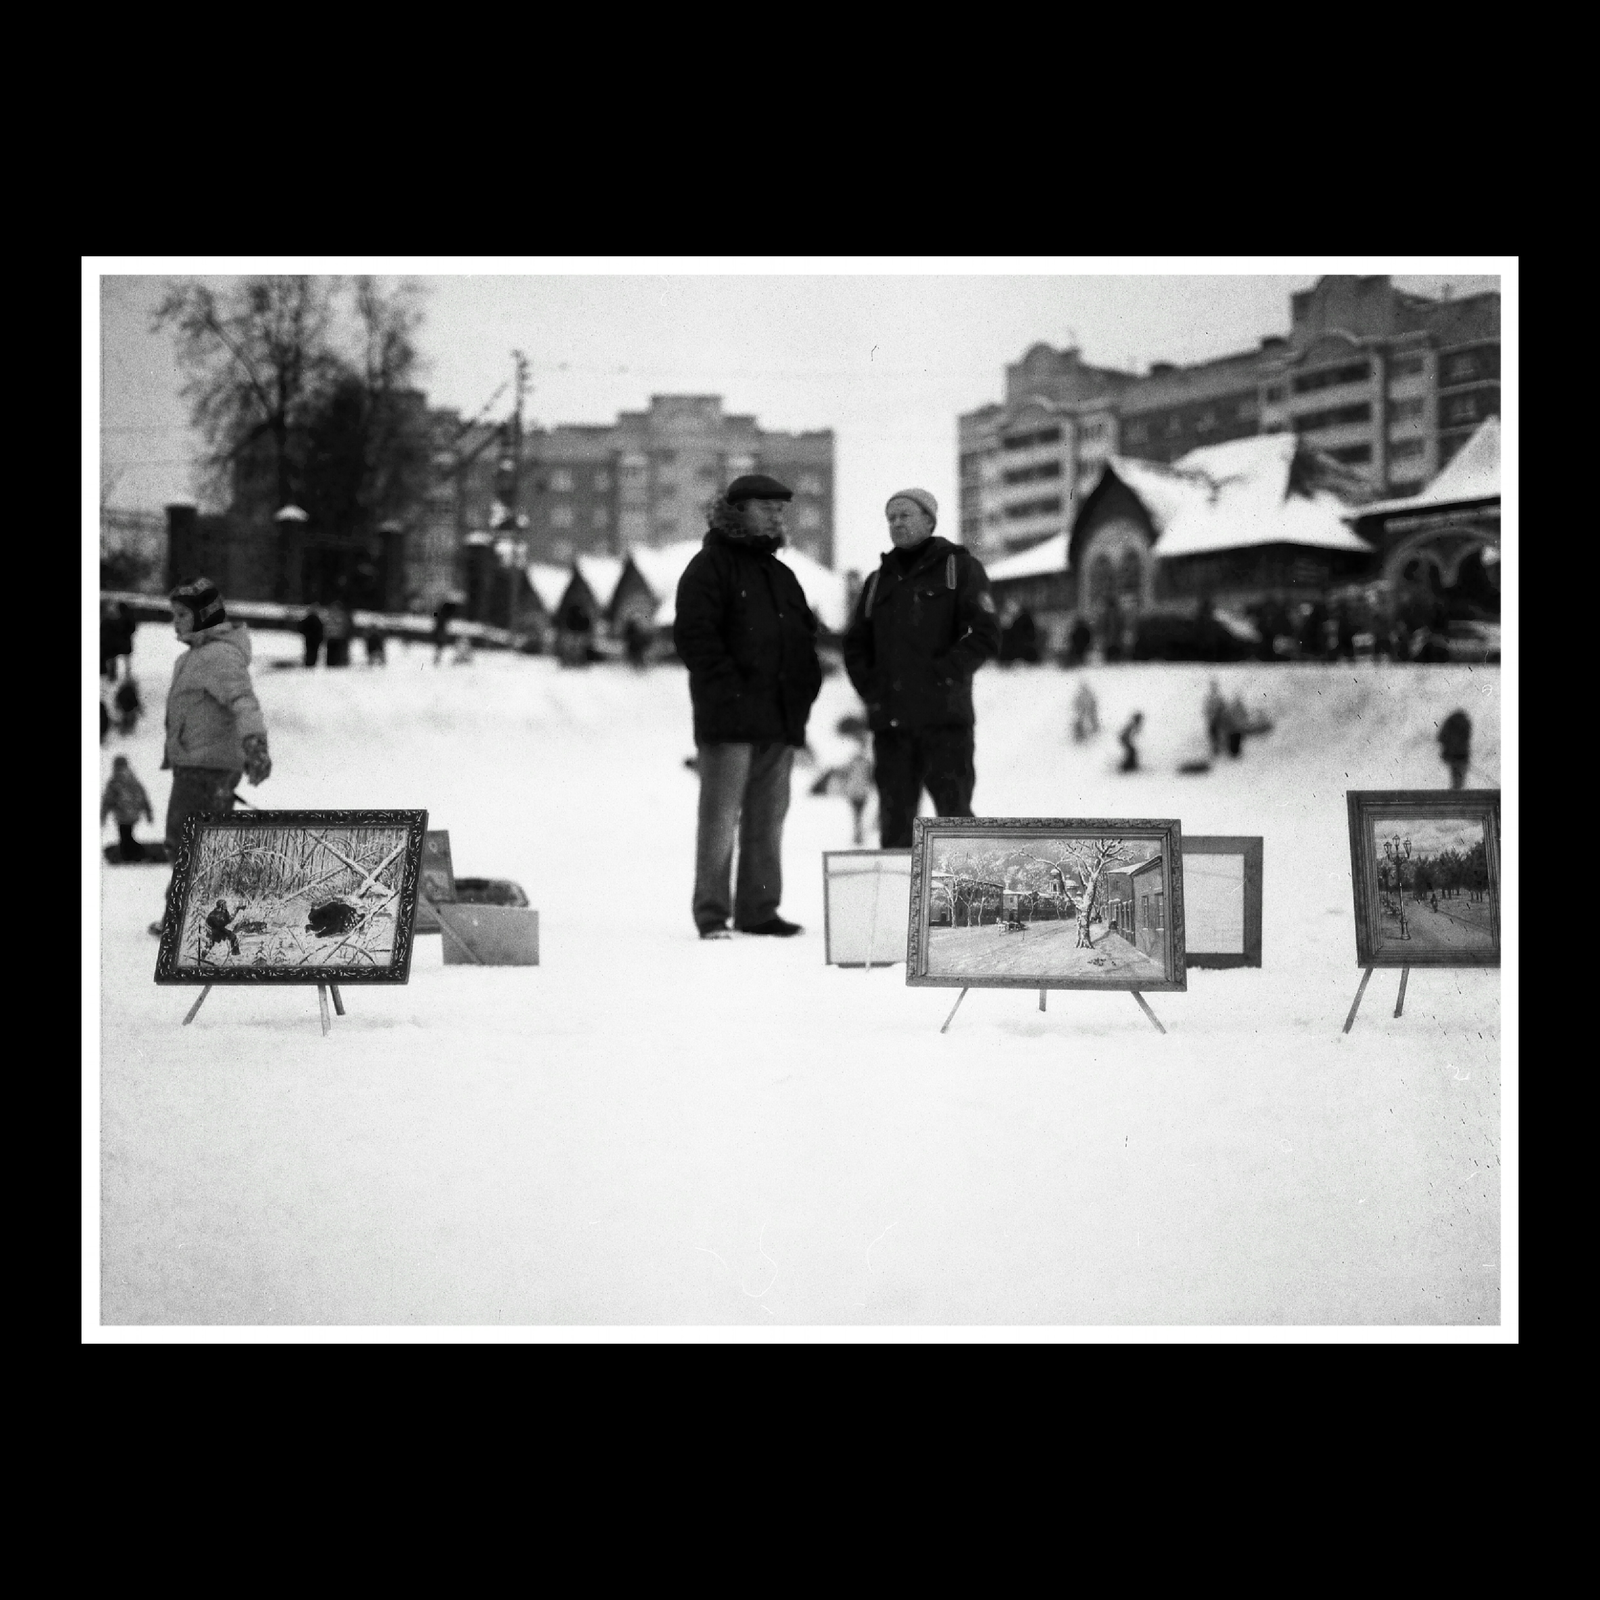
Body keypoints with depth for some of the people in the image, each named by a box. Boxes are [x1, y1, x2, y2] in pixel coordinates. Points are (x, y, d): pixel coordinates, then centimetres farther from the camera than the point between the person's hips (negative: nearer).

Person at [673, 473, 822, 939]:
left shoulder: (780, 575, 22)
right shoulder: (710, 565, -2)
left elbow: (804, 634, 29)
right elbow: (693, 633, -12)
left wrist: (805, 685, 13)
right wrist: (728, 687, -17)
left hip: (779, 719, 8)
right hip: (729, 719, -8)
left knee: (768, 816, 8)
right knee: (721, 814, -6)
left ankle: (759, 909, 14)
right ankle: (711, 913, -4)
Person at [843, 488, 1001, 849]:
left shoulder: (960, 568, 4)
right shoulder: (879, 581, 20)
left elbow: (985, 635, -6)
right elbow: (855, 646, 22)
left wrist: (941, 675, -13)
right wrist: (870, 688, 5)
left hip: (944, 716, -5)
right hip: (890, 721, 5)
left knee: (954, 811, -7)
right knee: (894, 817, 5)